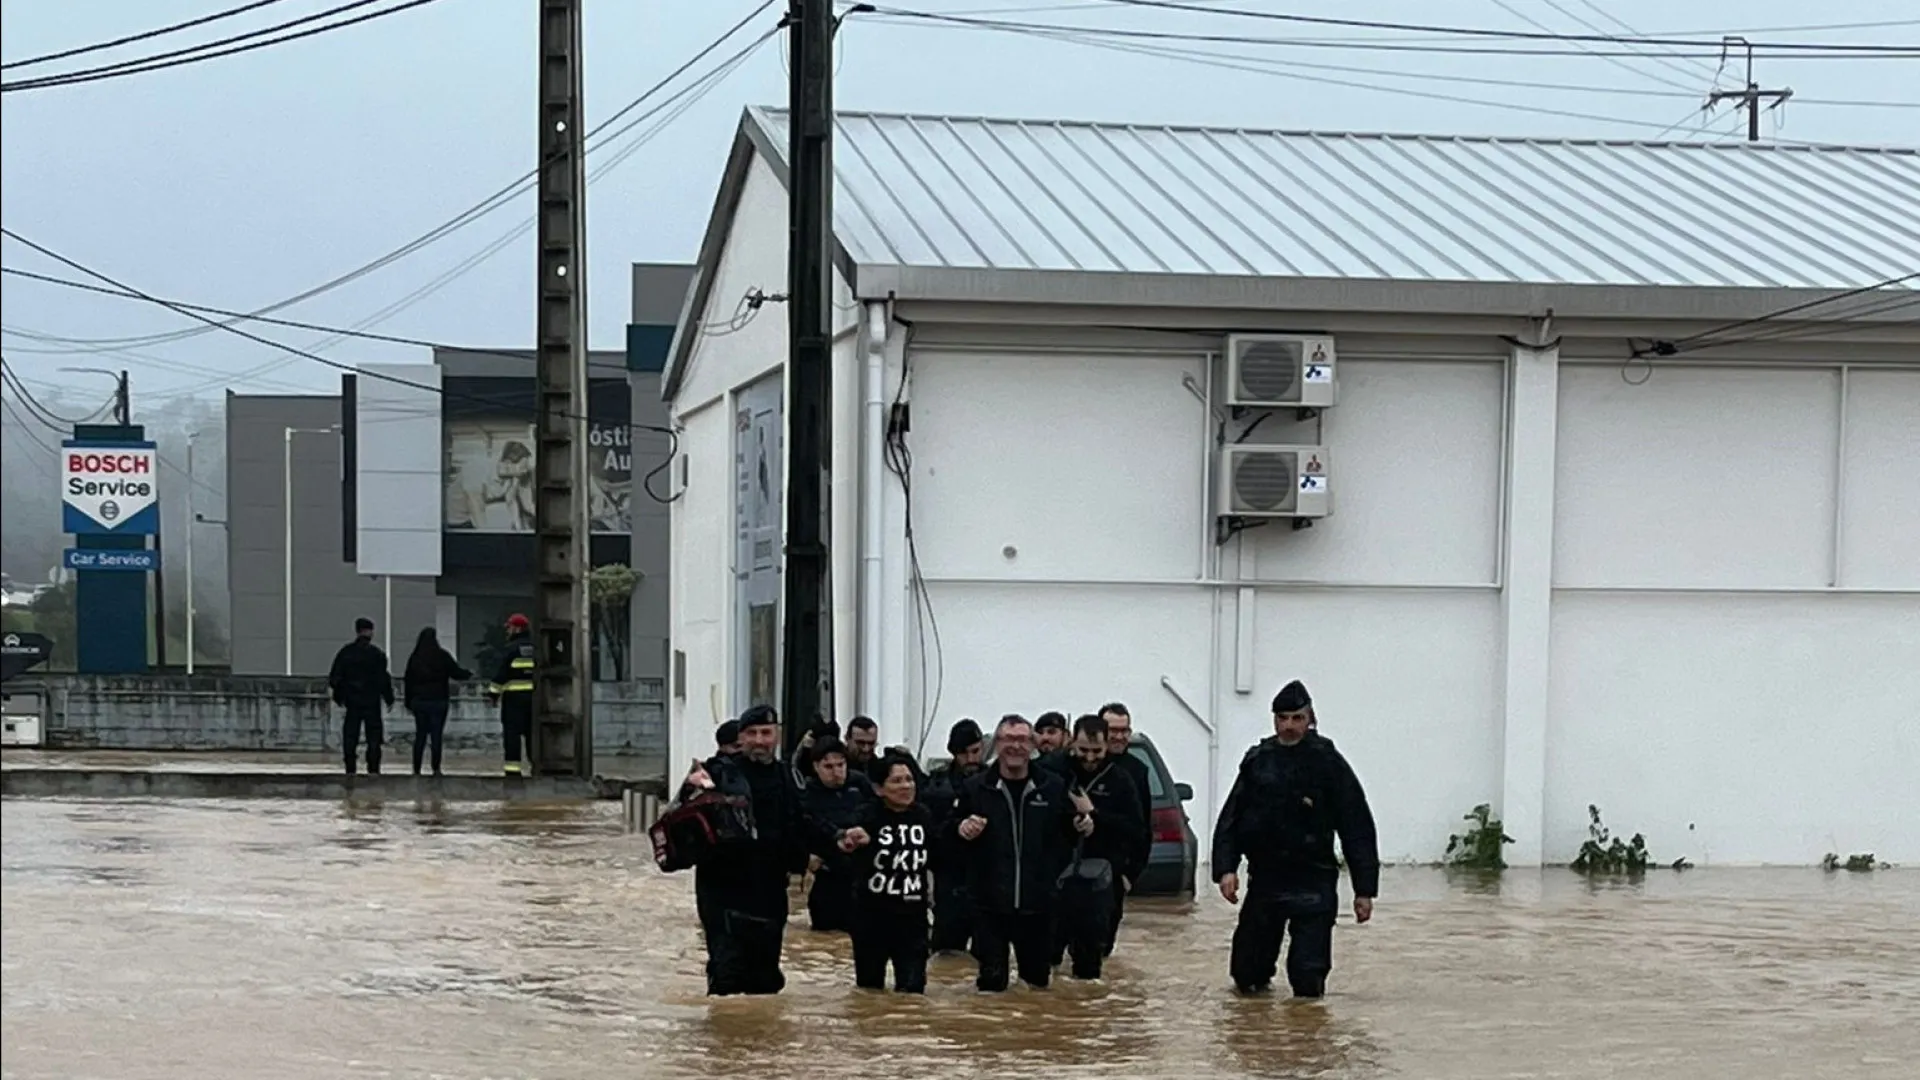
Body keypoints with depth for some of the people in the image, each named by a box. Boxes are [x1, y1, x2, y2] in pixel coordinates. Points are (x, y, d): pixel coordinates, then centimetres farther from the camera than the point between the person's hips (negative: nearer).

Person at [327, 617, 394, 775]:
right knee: (374, 735, 2)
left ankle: (350, 768, 4)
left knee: (350, 735, 7)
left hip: (352, 701, 3)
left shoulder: (345, 652, 3)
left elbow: (334, 677, 6)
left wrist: (338, 697, 17)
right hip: (372, 701, -2)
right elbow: (383, 679, -8)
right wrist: (389, 699, 1)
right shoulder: (377, 654, -7)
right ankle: (373, 768, -3)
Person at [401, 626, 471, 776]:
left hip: (419, 701, 3)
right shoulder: (442, 656, -8)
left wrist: (409, 702, 14)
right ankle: (436, 768, -3)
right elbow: (457, 673, -4)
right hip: (438, 701, -3)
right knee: (437, 735, 1)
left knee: (420, 735, 10)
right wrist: (469, 674, 18)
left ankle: (416, 769, 8)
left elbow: (408, 681, 6)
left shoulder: (414, 658, 3)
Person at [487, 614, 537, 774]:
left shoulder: (510, 648, -8)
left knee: (512, 733, -3)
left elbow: (500, 673, -11)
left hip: (514, 696, -5)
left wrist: (493, 694, -4)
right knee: (532, 733, 12)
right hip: (534, 696, 5)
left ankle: (513, 767, -8)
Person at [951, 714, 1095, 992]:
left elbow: (1070, 834, 7)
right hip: (990, 904, -1)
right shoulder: (975, 789, -1)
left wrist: (1084, 821, -14)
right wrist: (961, 829, -17)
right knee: (990, 983, -2)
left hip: (1037, 903, 1)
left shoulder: (1054, 787, 2)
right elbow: (948, 831, 5)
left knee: (1039, 979, 14)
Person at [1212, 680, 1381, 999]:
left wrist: (1364, 889, -7)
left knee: (1308, 979, -9)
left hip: (1313, 883, -3)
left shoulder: (1328, 763, -4)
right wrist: (1226, 868, -8)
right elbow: (1230, 820, 6)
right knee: (1247, 974, 11)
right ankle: (1255, 980, 45)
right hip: (1264, 878, 3)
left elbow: (1357, 828, -4)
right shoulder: (1257, 760, 4)